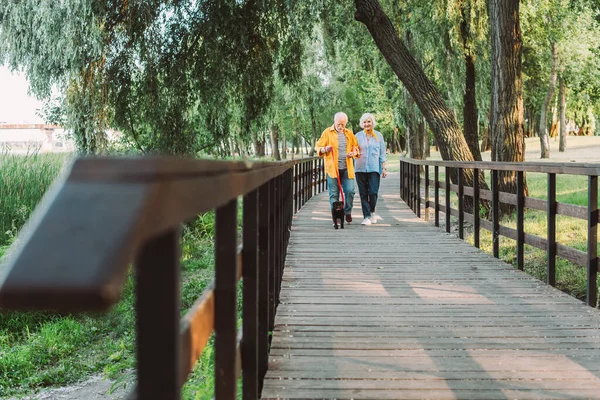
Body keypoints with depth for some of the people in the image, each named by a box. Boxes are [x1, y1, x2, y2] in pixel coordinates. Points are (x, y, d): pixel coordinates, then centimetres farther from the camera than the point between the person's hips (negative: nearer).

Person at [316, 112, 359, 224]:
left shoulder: (349, 134, 13)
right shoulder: (327, 133, 4)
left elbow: (356, 147, 20)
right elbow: (318, 147, 4)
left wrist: (354, 153, -2)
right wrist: (325, 149, -18)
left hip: (347, 168, 2)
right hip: (332, 168, -2)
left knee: (350, 191, -4)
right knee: (334, 194, 1)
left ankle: (347, 212, 18)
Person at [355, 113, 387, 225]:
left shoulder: (378, 136, 8)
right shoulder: (358, 136, 8)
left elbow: (382, 154, 9)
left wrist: (384, 168, 4)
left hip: (374, 168, -1)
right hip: (360, 168, 1)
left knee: (373, 192, -9)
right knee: (363, 194, 1)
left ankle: (372, 212, 15)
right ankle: (366, 217, 7)